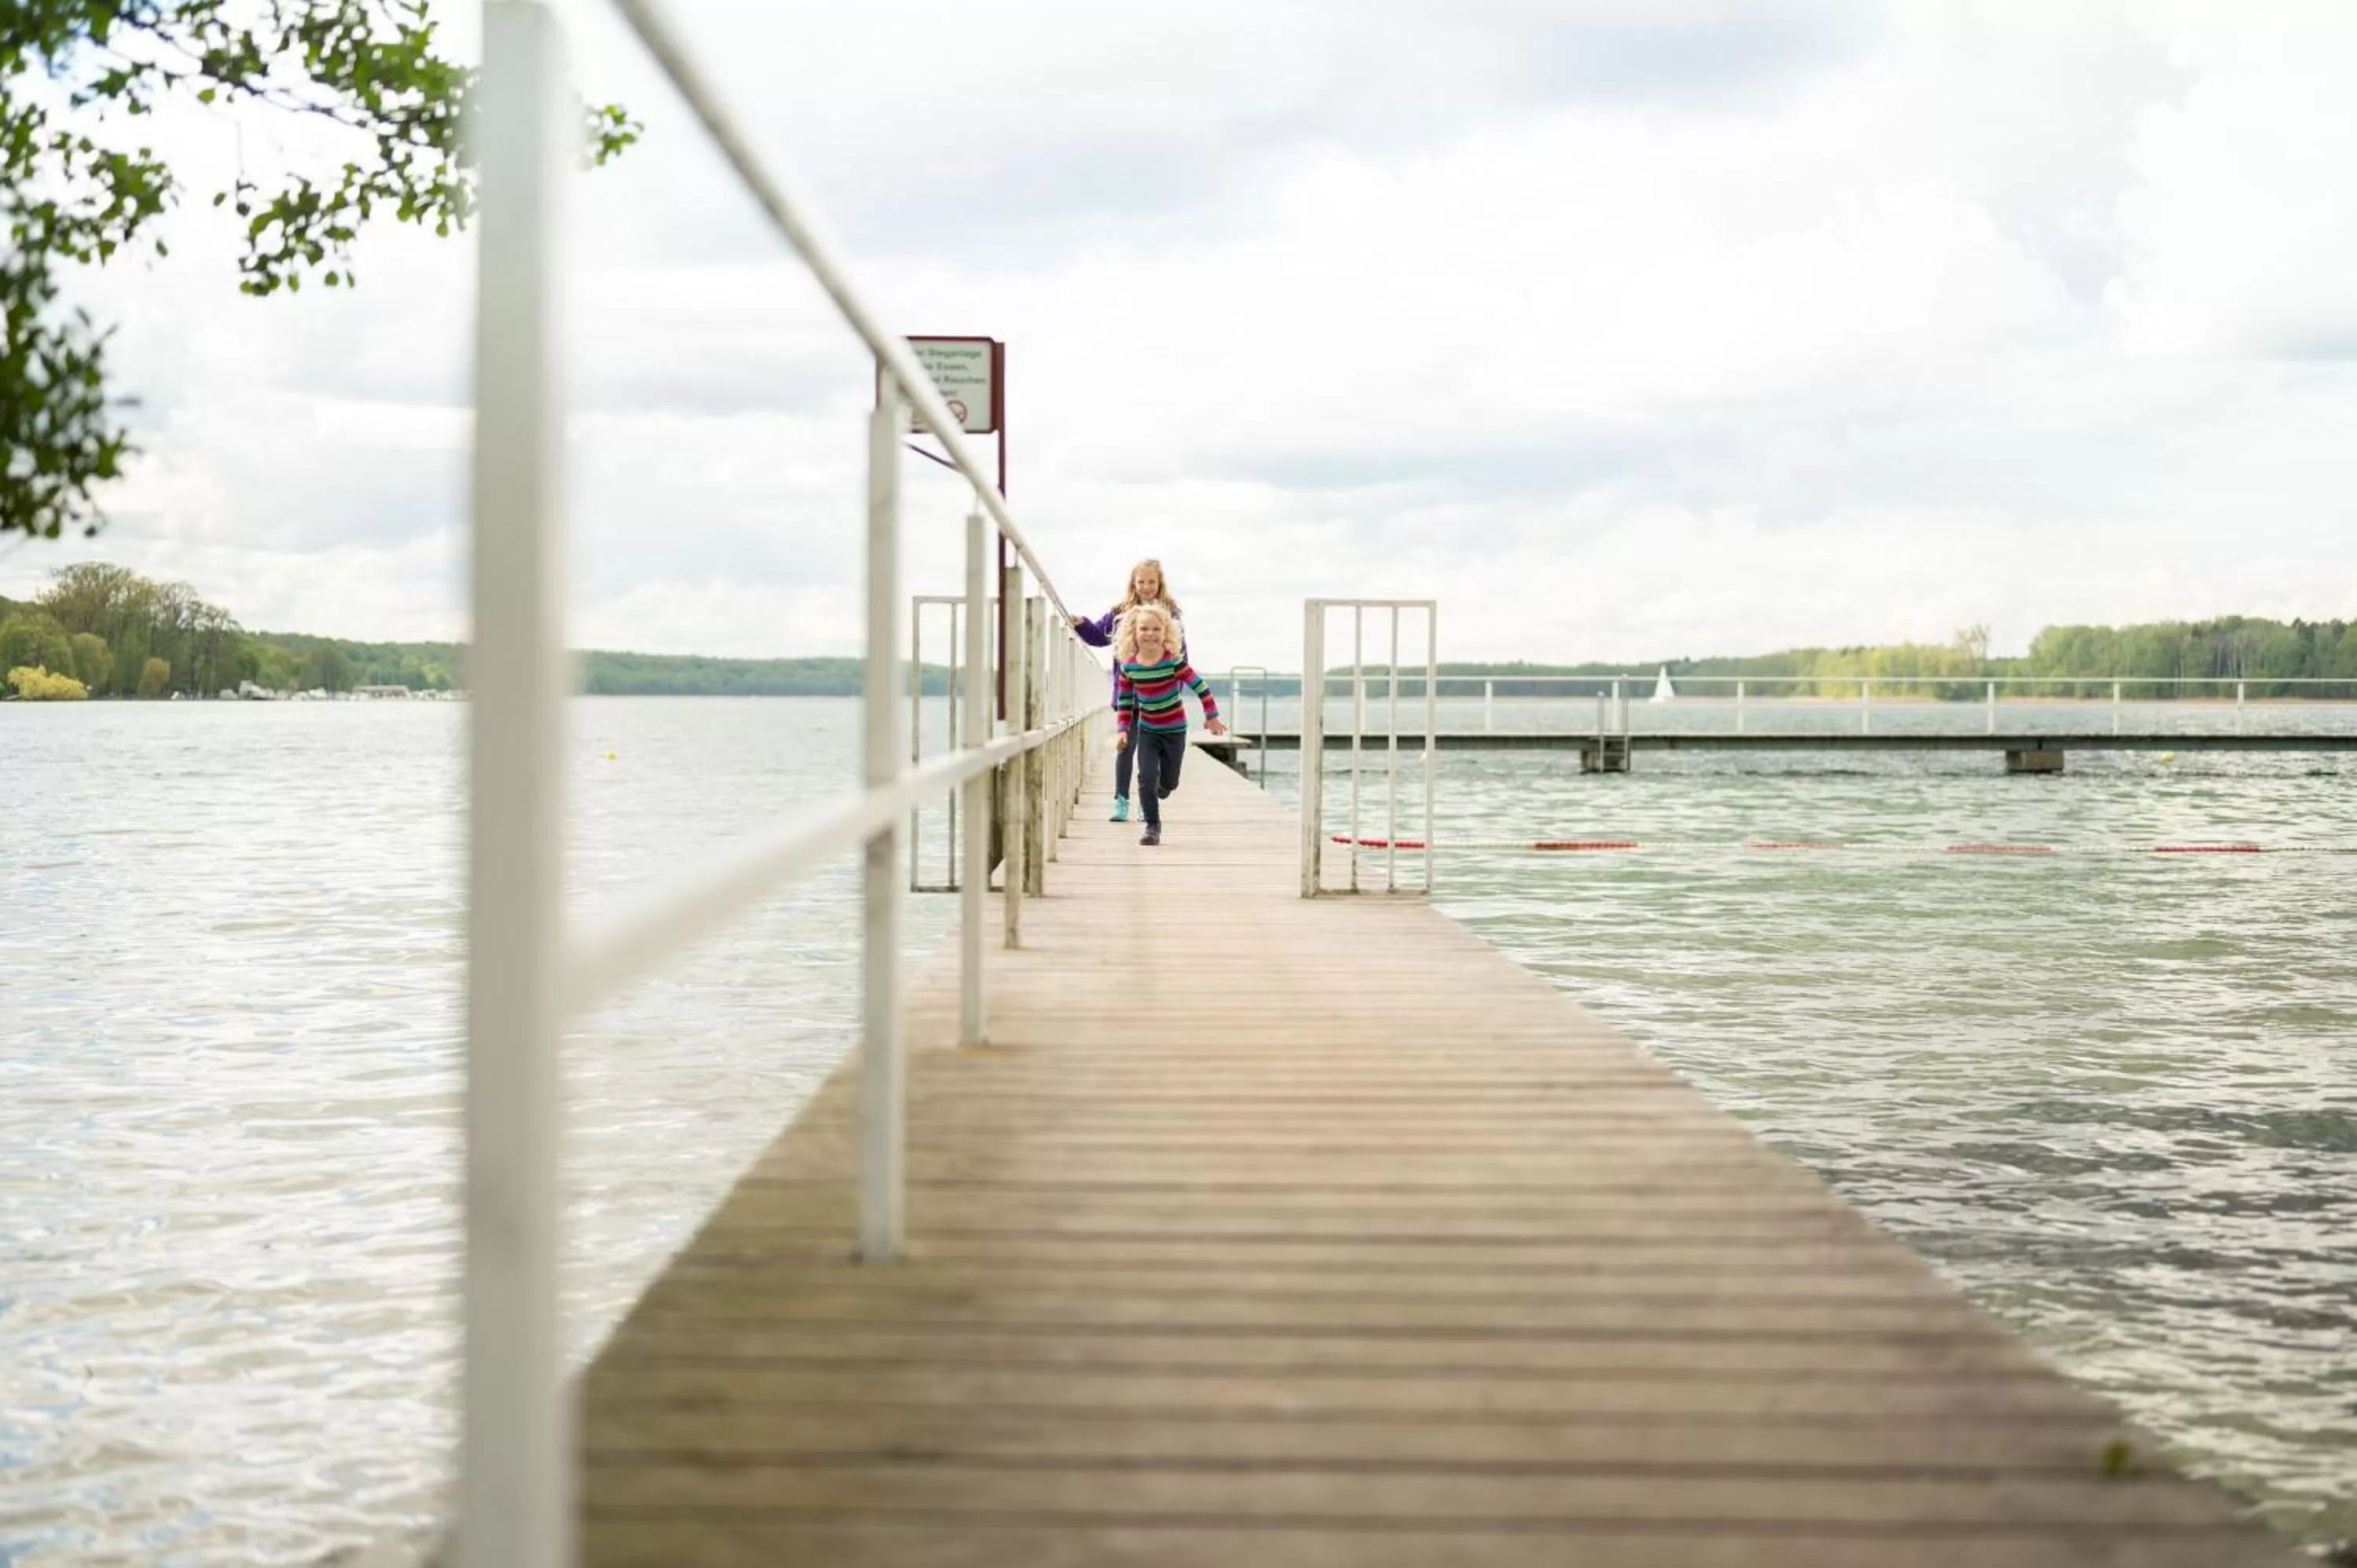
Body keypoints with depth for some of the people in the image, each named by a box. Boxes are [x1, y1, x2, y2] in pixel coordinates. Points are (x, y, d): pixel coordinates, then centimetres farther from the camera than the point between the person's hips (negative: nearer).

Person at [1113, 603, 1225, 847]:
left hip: (1175, 730, -1)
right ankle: (1152, 826, 0)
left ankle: (1160, 791, 46)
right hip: (1146, 730, 1)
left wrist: (1212, 716, -8)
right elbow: (1124, 700, 3)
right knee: (1147, 777, -12)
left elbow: (1199, 686, -13)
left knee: (1169, 782, 10)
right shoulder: (1128, 666, -10)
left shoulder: (1173, 662, -20)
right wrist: (1123, 729, 0)